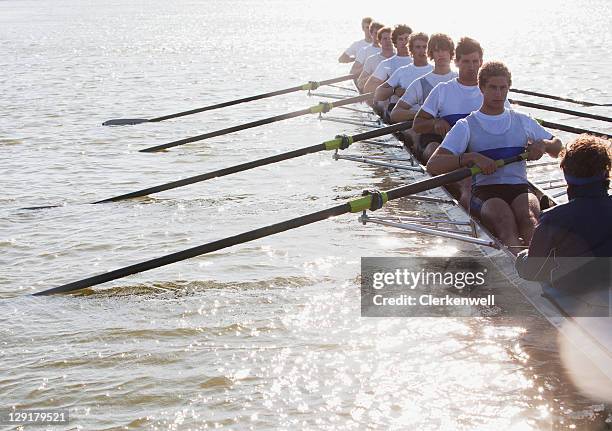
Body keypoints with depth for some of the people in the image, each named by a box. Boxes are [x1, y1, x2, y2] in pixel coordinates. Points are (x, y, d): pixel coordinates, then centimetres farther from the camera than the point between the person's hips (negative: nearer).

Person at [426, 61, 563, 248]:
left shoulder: (523, 122, 21)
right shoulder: (466, 126, 10)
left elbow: (558, 148, 31)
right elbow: (433, 165, -2)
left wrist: (543, 144, 6)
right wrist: (472, 157, -16)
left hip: (520, 189, 2)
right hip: (484, 191, -2)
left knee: (528, 216, -34)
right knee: (504, 219, -36)